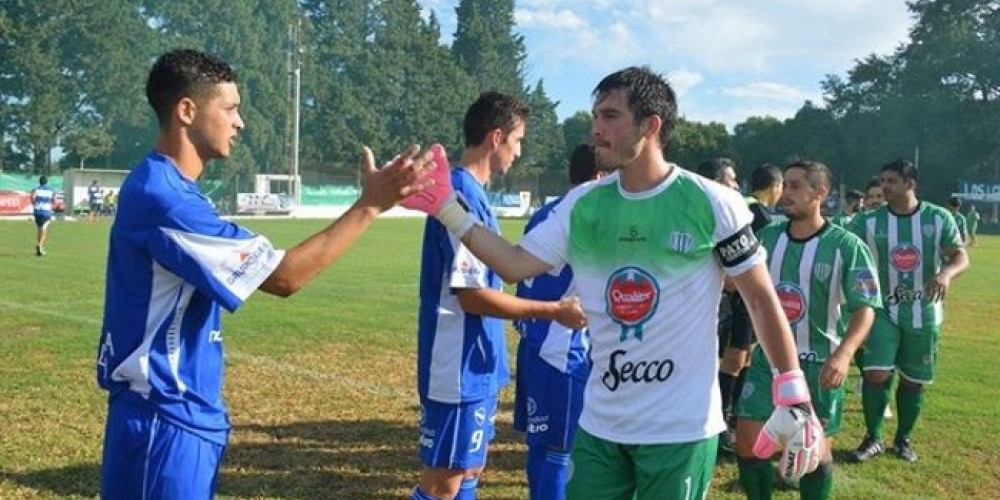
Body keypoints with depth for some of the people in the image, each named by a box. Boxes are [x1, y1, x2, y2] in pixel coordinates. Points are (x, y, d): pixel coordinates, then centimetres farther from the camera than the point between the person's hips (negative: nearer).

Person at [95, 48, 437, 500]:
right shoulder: (162, 196, -23)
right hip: (166, 416, -10)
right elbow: (283, 276, -25)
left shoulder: (164, 189, 9)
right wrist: (369, 206, -22)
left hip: (183, 410, 10)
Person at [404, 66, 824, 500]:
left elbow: (762, 300, -4)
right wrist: (447, 209, -7)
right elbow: (514, 266, 1)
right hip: (599, 427, 4)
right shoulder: (582, 205, 2)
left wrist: (794, 400, -6)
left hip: (682, 430, -4)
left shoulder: (712, 204, -11)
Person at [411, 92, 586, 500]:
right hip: (460, 369, -10)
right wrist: (555, 310, -18)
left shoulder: (471, 191, 10)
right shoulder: (462, 194, -19)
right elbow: (471, 296, -23)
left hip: (477, 365, 10)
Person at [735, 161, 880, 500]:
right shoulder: (767, 237, 1)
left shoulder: (846, 245, -11)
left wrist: (844, 352, -31)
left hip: (818, 364, -3)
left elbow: (865, 307, -16)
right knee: (746, 443, 2)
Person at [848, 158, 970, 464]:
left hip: (924, 314, 1)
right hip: (883, 311, -1)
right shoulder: (868, 222, -6)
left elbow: (961, 257, -5)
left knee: (914, 381, 11)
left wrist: (947, 273, -27)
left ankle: (903, 439, 31)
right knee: (876, 374, -12)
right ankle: (873, 439, 8)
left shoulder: (939, 218, -5)